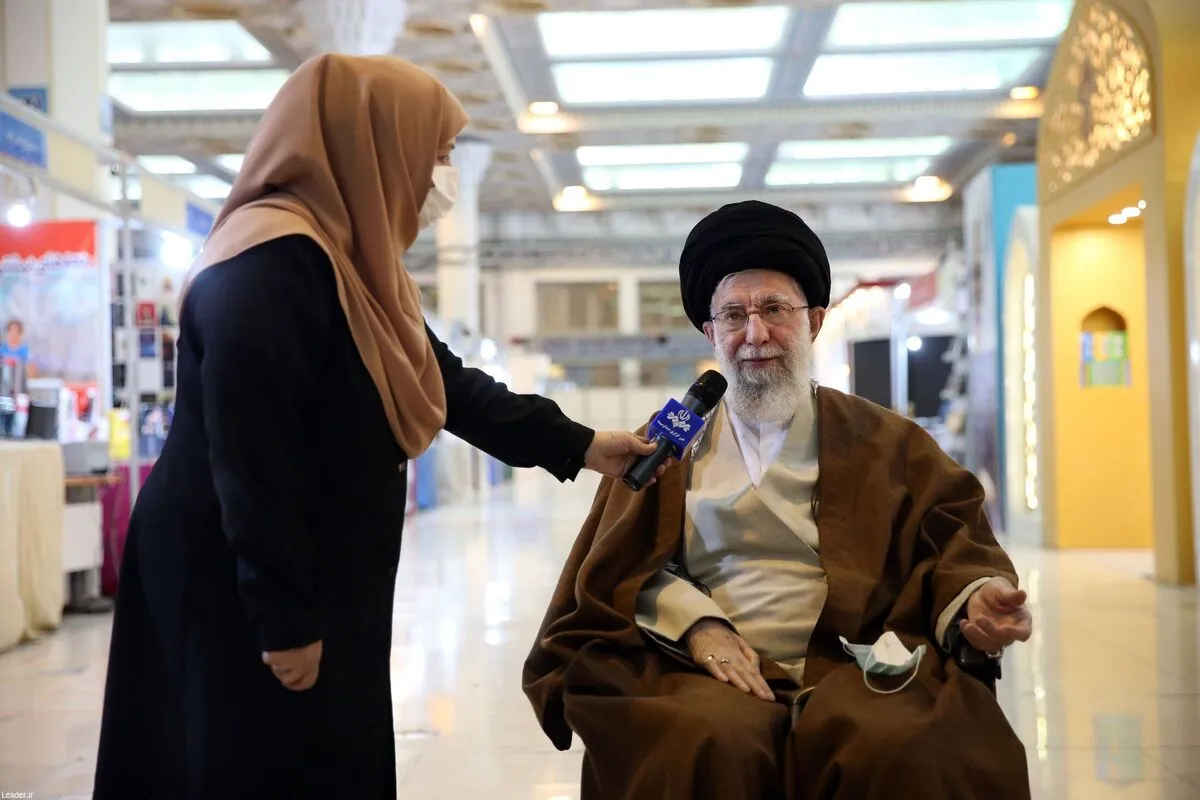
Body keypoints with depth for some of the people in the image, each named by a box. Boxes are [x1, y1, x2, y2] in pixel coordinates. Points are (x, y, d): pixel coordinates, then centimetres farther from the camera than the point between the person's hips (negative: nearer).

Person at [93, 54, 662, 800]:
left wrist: (576, 445, 19)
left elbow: (448, 383, 19)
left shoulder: (355, 262, 11)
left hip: (317, 588, 10)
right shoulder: (273, 260, -22)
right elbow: (251, 456, -26)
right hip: (240, 596, -10)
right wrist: (282, 619, -23)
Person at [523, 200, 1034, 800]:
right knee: (710, 748, -34)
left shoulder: (884, 442, 17)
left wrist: (974, 597, -15)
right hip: (709, 669, 0)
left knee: (896, 750, -33)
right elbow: (618, 565, 10)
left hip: (855, 663, 1)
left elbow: (951, 532, 8)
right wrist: (695, 623, -9)